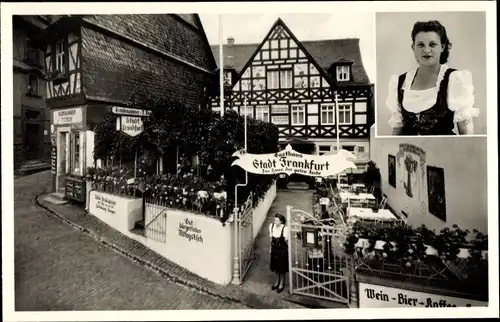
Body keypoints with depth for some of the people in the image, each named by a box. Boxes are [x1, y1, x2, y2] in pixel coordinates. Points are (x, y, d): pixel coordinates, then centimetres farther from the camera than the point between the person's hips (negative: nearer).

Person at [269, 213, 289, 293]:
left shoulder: (285, 228, -25)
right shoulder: (271, 226, -11)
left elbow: (287, 241, -10)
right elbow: (271, 238, 5)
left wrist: (286, 240, -29)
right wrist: (271, 248, 10)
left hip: (283, 250, -4)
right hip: (274, 249, 4)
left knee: (282, 267, 11)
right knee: (276, 265, 19)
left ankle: (281, 284, 33)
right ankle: (277, 281, 42)